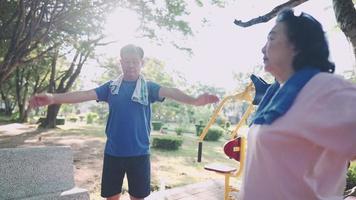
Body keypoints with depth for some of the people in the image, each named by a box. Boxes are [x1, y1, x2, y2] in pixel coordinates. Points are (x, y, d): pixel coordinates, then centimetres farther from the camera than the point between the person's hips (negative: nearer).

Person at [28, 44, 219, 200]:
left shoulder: (148, 87, 0)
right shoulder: (111, 86, 6)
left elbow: (170, 91, -17)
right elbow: (85, 94, -5)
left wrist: (193, 100, -37)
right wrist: (53, 98, -20)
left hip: (139, 153, -1)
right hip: (113, 152, 2)